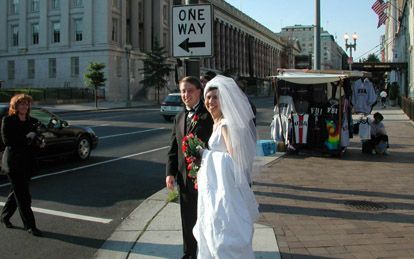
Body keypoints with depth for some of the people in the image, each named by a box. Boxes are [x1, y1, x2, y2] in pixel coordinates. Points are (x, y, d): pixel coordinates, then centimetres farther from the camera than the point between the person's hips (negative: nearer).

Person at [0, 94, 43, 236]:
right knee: (23, 195, -3)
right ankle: (30, 225, 3)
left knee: (18, 192, 16)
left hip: (28, 163, 6)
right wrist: (25, 139, -17)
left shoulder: (32, 121, 10)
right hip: (13, 162, -5)